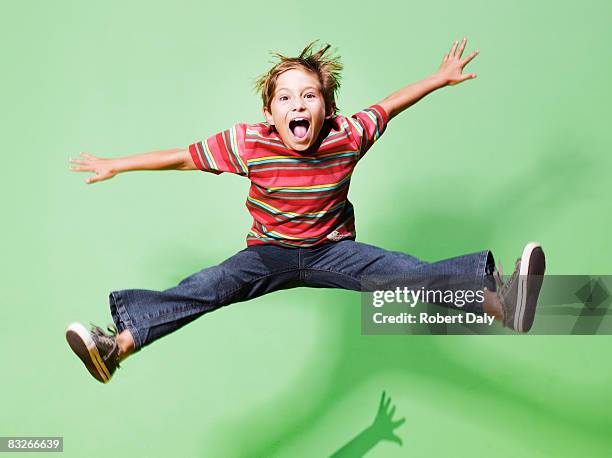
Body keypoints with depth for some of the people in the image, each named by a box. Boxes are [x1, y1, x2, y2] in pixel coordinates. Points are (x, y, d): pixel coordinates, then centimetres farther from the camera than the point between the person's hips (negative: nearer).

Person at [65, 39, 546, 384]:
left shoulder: (347, 136, -12)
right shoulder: (249, 143, -15)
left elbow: (388, 106, 6)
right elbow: (183, 157, -6)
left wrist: (443, 77, 12)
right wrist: (116, 165, -2)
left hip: (333, 250, 0)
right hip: (268, 253, 0)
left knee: (409, 272, -23)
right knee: (209, 286, -25)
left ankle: (496, 300, -42)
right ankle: (119, 343, -38)